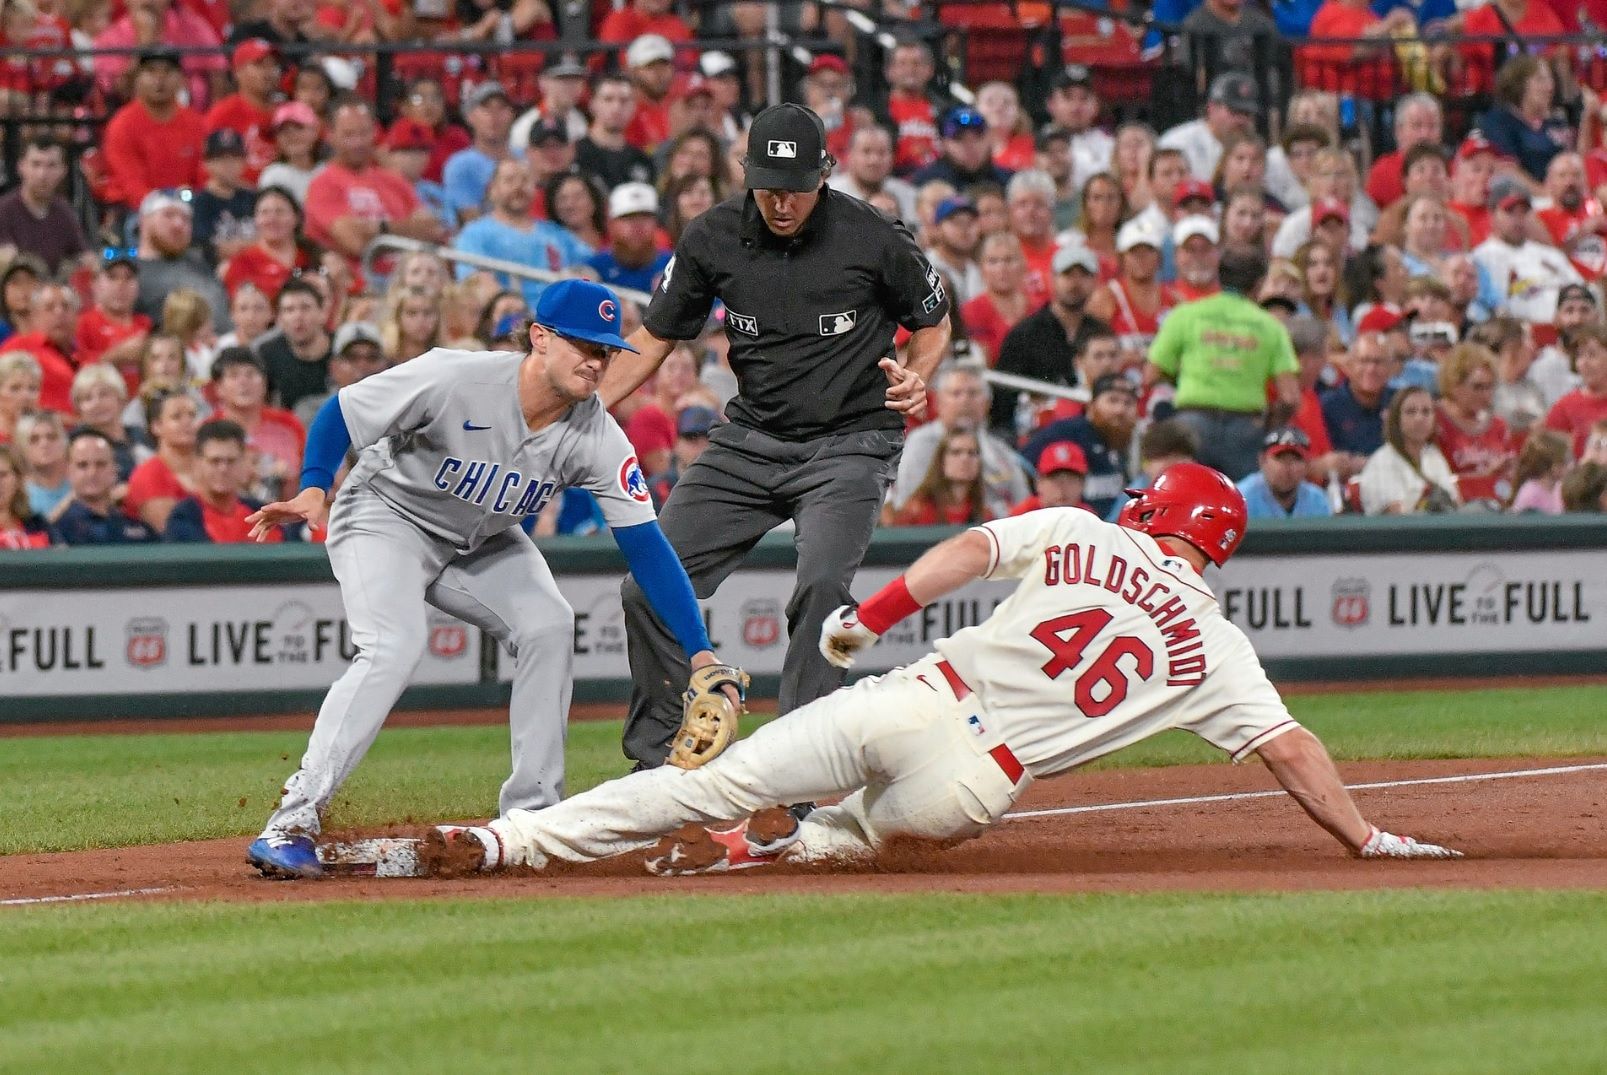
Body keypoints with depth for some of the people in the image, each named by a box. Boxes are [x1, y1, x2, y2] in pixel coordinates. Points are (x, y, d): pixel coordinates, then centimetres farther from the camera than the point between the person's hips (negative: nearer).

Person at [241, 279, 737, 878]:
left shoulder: (598, 439, -19)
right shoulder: (454, 379, -31)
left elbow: (645, 545, -19)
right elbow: (340, 413, -21)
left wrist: (699, 650, -26)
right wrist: (313, 490, -39)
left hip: (482, 543, 5)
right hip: (388, 515, -5)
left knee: (549, 625, -15)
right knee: (393, 648, -27)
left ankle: (531, 816, -3)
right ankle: (291, 822, -28)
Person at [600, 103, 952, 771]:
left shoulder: (872, 239, -12)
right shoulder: (715, 237, -4)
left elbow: (933, 323, 5)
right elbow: (654, 338, 7)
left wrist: (916, 377, -17)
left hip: (848, 446, -4)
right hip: (749, 441, 4)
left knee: (821, 586, -27)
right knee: (649, 589, -1)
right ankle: (653, 760, 16)